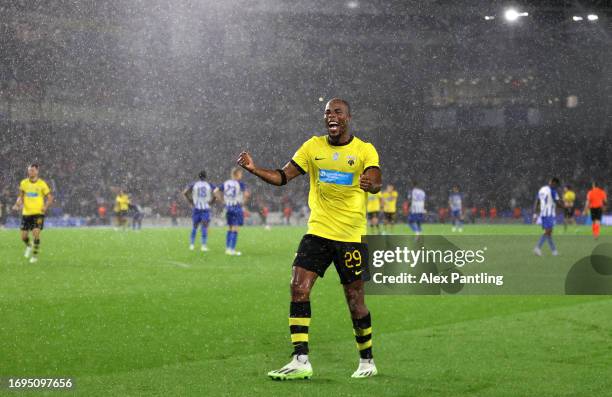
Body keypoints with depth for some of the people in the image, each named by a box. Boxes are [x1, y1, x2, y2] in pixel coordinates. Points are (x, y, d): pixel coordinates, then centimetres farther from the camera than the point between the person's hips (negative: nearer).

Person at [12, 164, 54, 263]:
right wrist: (18, 204, -6)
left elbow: (50, 198, 0)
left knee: (36, 233, -17)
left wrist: (46, 206, -18)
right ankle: (29, 247, 37)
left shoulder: (42, 184, -4)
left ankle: (35, 255, -3)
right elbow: (21, 196, 14)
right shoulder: (23, 183, 4)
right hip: (26, 213, 3)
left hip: (38, 213, -3)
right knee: (24, 236, 3)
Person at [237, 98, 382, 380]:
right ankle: (300, 361, -12)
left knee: (355, 300, 1)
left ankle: (367, 361, 20)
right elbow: (282, 177, 6)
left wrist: (371, 184, -43)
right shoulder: (313, 146, 6)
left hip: (352, 236, -3)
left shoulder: (364, 150, -3)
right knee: (298, 287, -13)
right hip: (318, 231, 3)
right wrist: (254, 169, -12)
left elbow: (376, 182, -18)